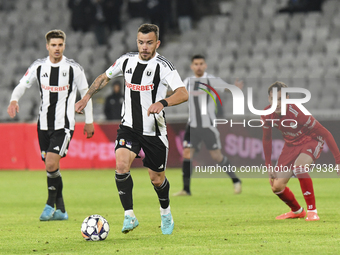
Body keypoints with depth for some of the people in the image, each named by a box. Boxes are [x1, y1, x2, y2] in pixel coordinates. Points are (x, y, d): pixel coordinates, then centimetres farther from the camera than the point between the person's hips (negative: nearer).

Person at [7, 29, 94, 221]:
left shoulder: (74, 68, -4)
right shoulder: (38, 67, 3)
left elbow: (85, 93, 5)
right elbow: (22, 86, 4)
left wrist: (89, 121, 7)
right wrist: (14, 100, -18)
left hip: (64, 124, -4)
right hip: (44, 124, 4)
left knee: (51, 163, -18)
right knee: (51, 166, 8)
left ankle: (50, 204, -1)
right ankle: (61, 210, 19)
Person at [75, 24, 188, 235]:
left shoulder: (163, 65, -14)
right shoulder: (127, 60, 0)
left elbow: (183, 94, -28)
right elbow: (104, 78, 20)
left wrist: (162, 103, -45)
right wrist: (86, 97, 14)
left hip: (154, 130, -2)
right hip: (129, 127, 3)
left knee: (157, 178, 8)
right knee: (121, 165, -22)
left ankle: (166, 213, 37)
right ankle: (129, 217, -16)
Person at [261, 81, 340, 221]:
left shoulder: (297, 113, -32)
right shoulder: (267, 115, -15)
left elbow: (325, 133, -26)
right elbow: (266, 140, 3)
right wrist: (269, 166, 2)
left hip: (311, 141, -6)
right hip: (291, 145, 6)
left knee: (299, 166, -37)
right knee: (276, 187, -1)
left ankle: (312, 211, -25)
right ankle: (297, 211, 30)